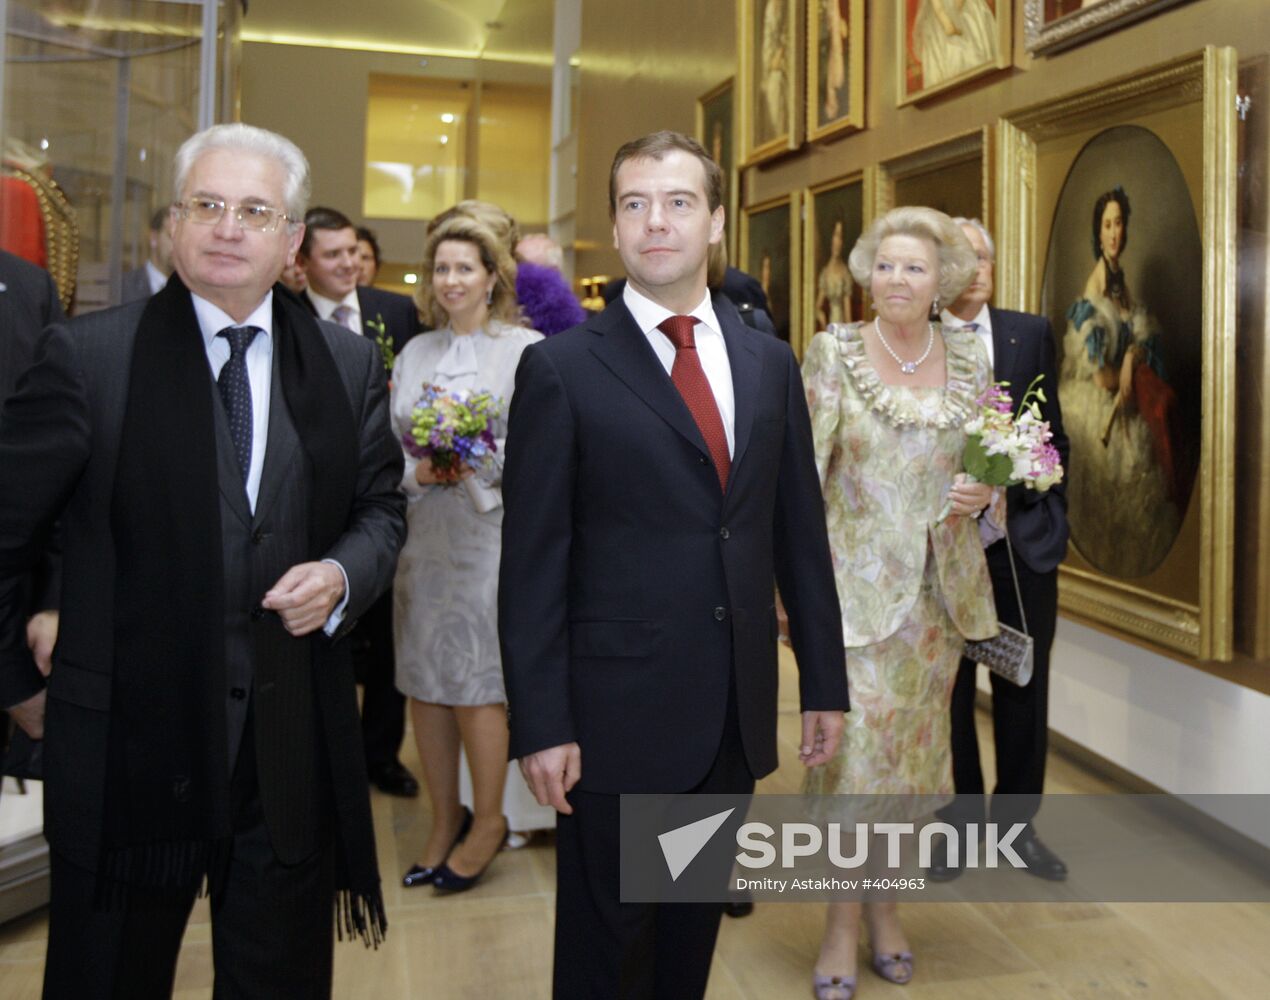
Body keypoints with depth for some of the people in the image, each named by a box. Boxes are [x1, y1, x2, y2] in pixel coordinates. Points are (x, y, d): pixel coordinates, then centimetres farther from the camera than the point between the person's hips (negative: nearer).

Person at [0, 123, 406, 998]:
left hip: (296, 750, 3)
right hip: (128, 743, -2)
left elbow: (380, 508, 11)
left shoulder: (348, 365, 3)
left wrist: (344, 574, -9)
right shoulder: (88, 357, -7)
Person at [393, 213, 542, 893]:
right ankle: (444, 821, 21)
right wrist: (418, 472, -8)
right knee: (423, 681, 7)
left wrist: (477, 467, -16)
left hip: (490, 529, -5)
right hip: (422, 529, 5)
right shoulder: (414, 353, 13)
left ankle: (488, 820, 17)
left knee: (474, 681, -2)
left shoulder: (526, 348, -2)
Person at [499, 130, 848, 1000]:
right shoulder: (562, 368, -7)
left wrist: (825, 681, 9)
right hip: (618, 711, -4)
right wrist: (540, 724, -11)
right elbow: (533, 560, -8)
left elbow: (801, 531, 9)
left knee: (697, 925, 20)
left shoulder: (769, 362, 7)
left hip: (737, 711, 4)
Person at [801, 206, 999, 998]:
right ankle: (843, 925, 13)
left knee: (912, 747, 12)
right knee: (853, 747, -4)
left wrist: (984, 492, -8)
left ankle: (885, 897, 30)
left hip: (940, 585, 4)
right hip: (854, 580, -3)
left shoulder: (971, 360, 5)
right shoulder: (833, 352, -4)